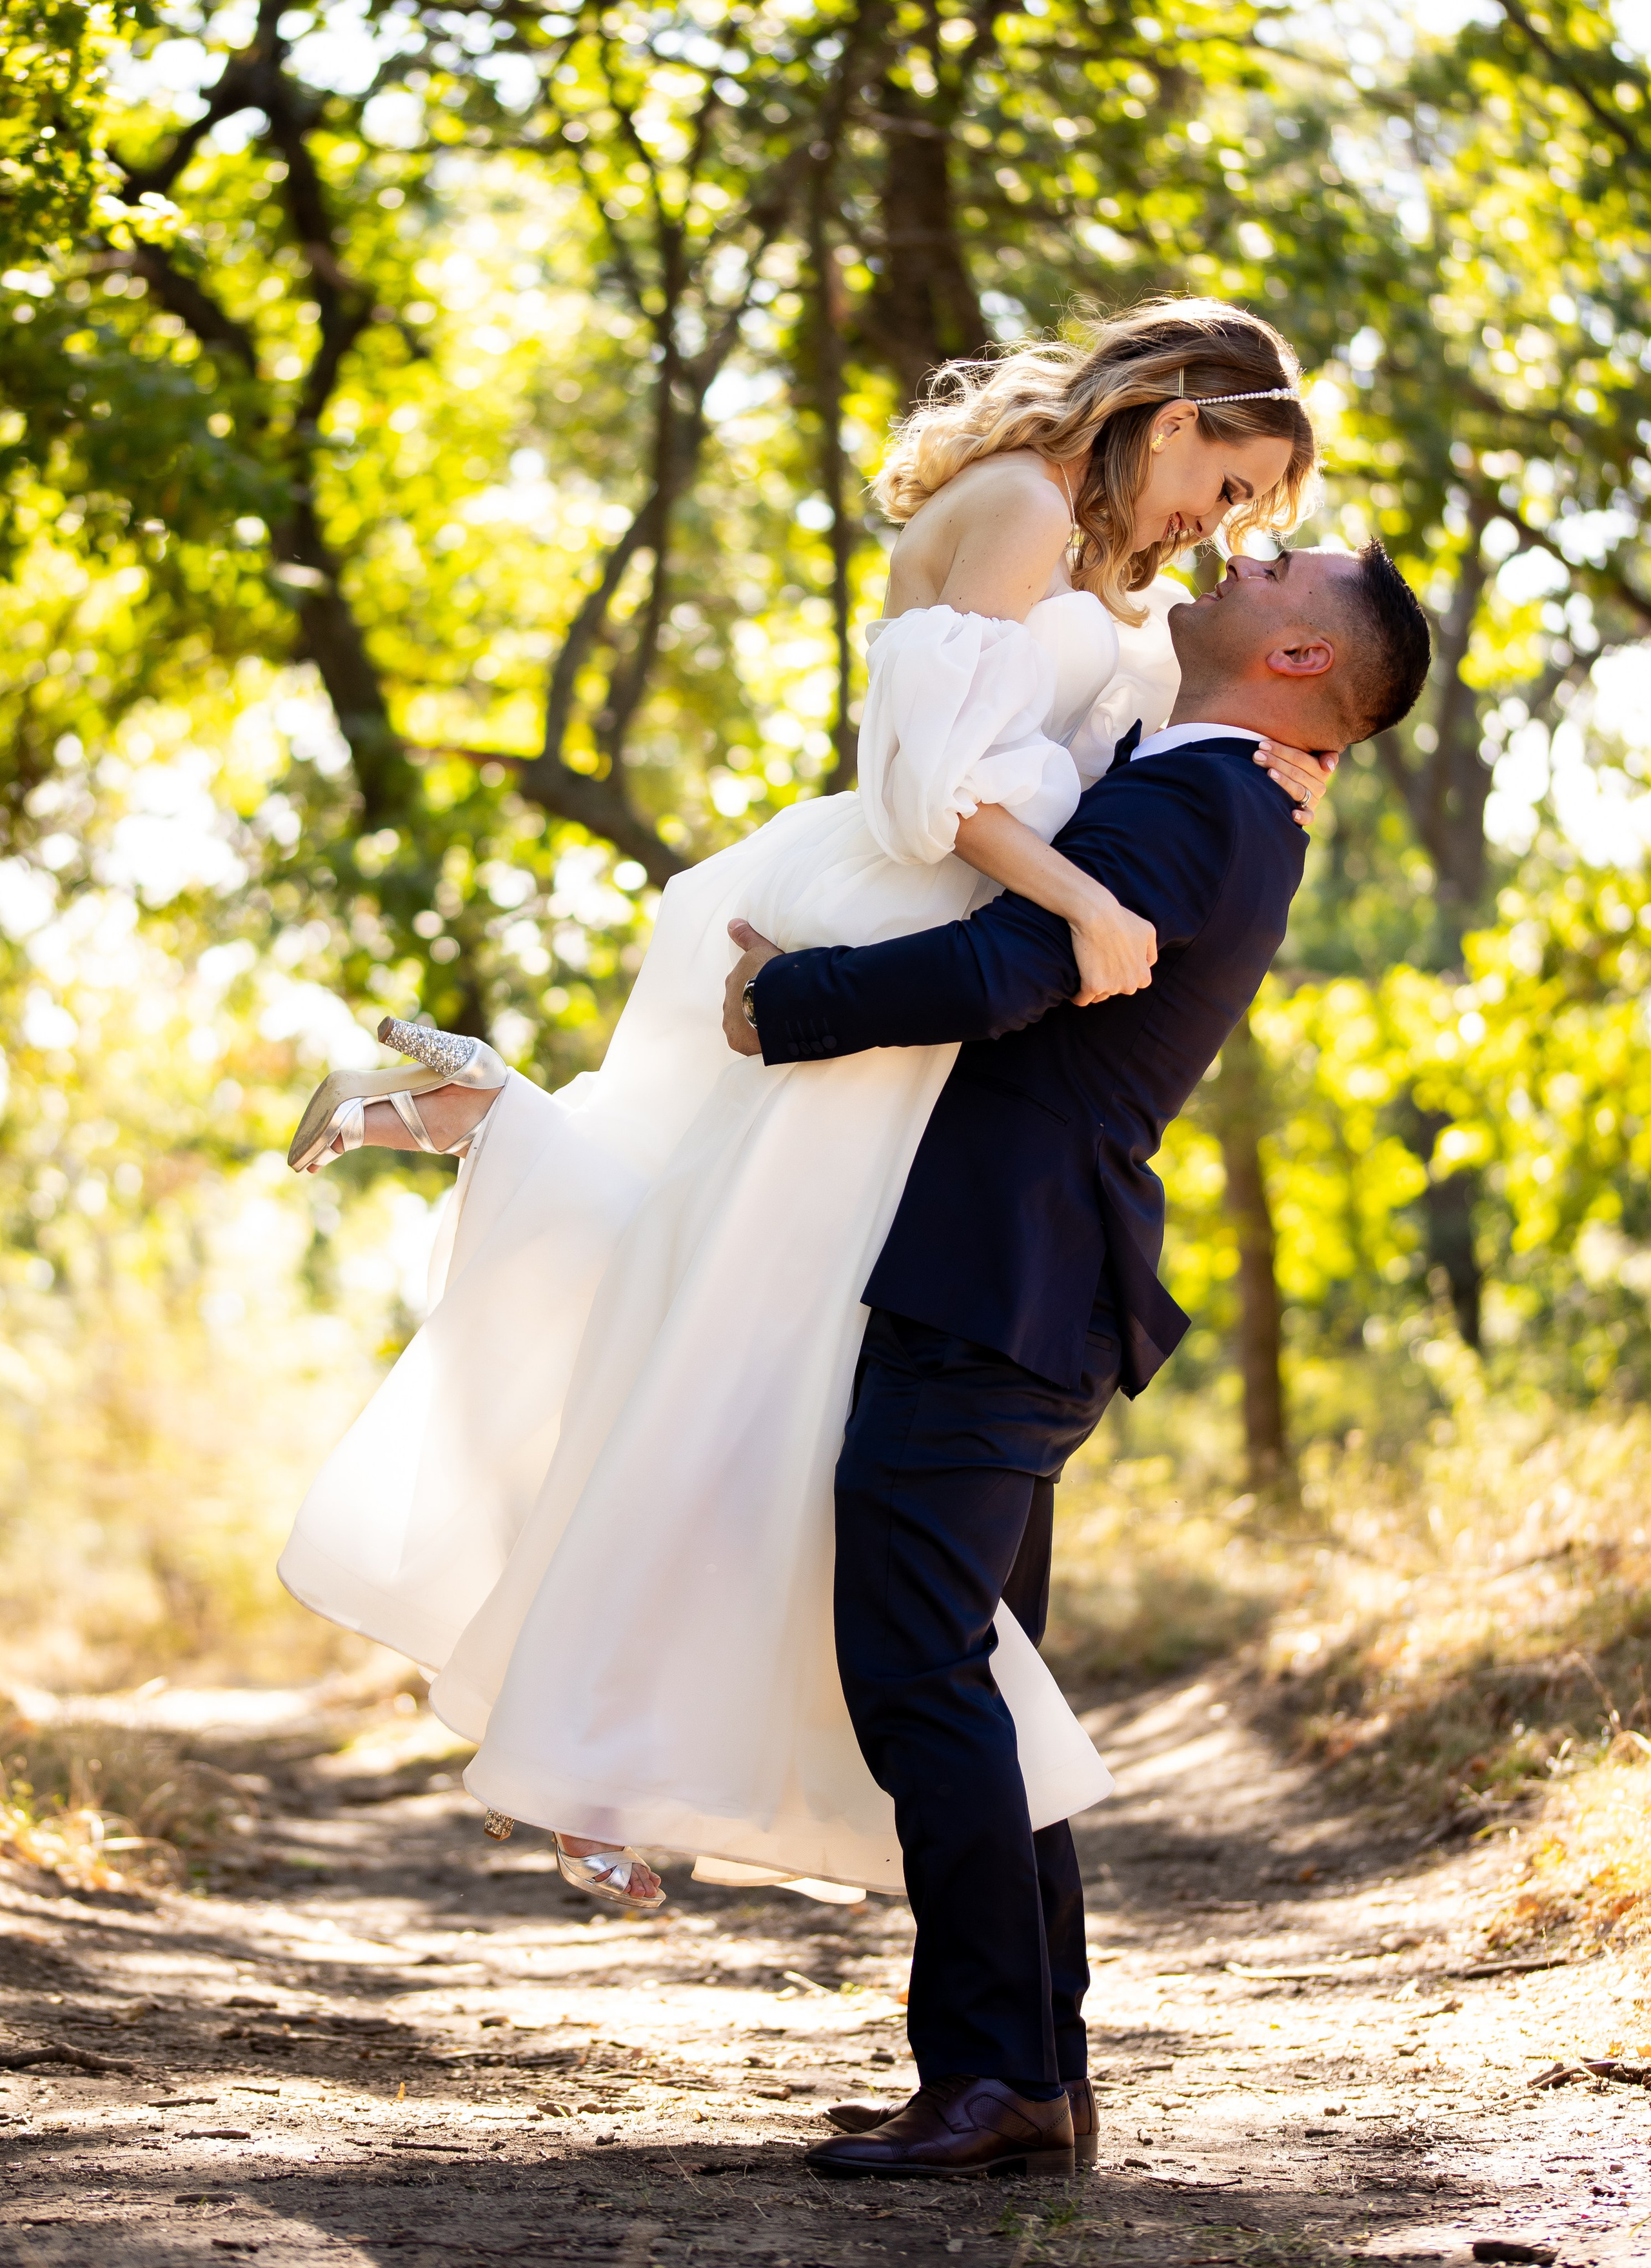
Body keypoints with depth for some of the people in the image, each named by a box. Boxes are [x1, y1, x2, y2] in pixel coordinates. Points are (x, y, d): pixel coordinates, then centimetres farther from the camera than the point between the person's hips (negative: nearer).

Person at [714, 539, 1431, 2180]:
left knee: (917, 1669, -12)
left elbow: (997, 974, -26)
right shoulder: (1230, 816, 18)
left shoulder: (1189, 808, -14)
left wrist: (778, 1000, -14)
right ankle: (1038, 2068, 17)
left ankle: (993, 2078, -11)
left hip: (984, 1300, -10)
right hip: (1013, 1301, 10)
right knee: (973, 1680, 14)